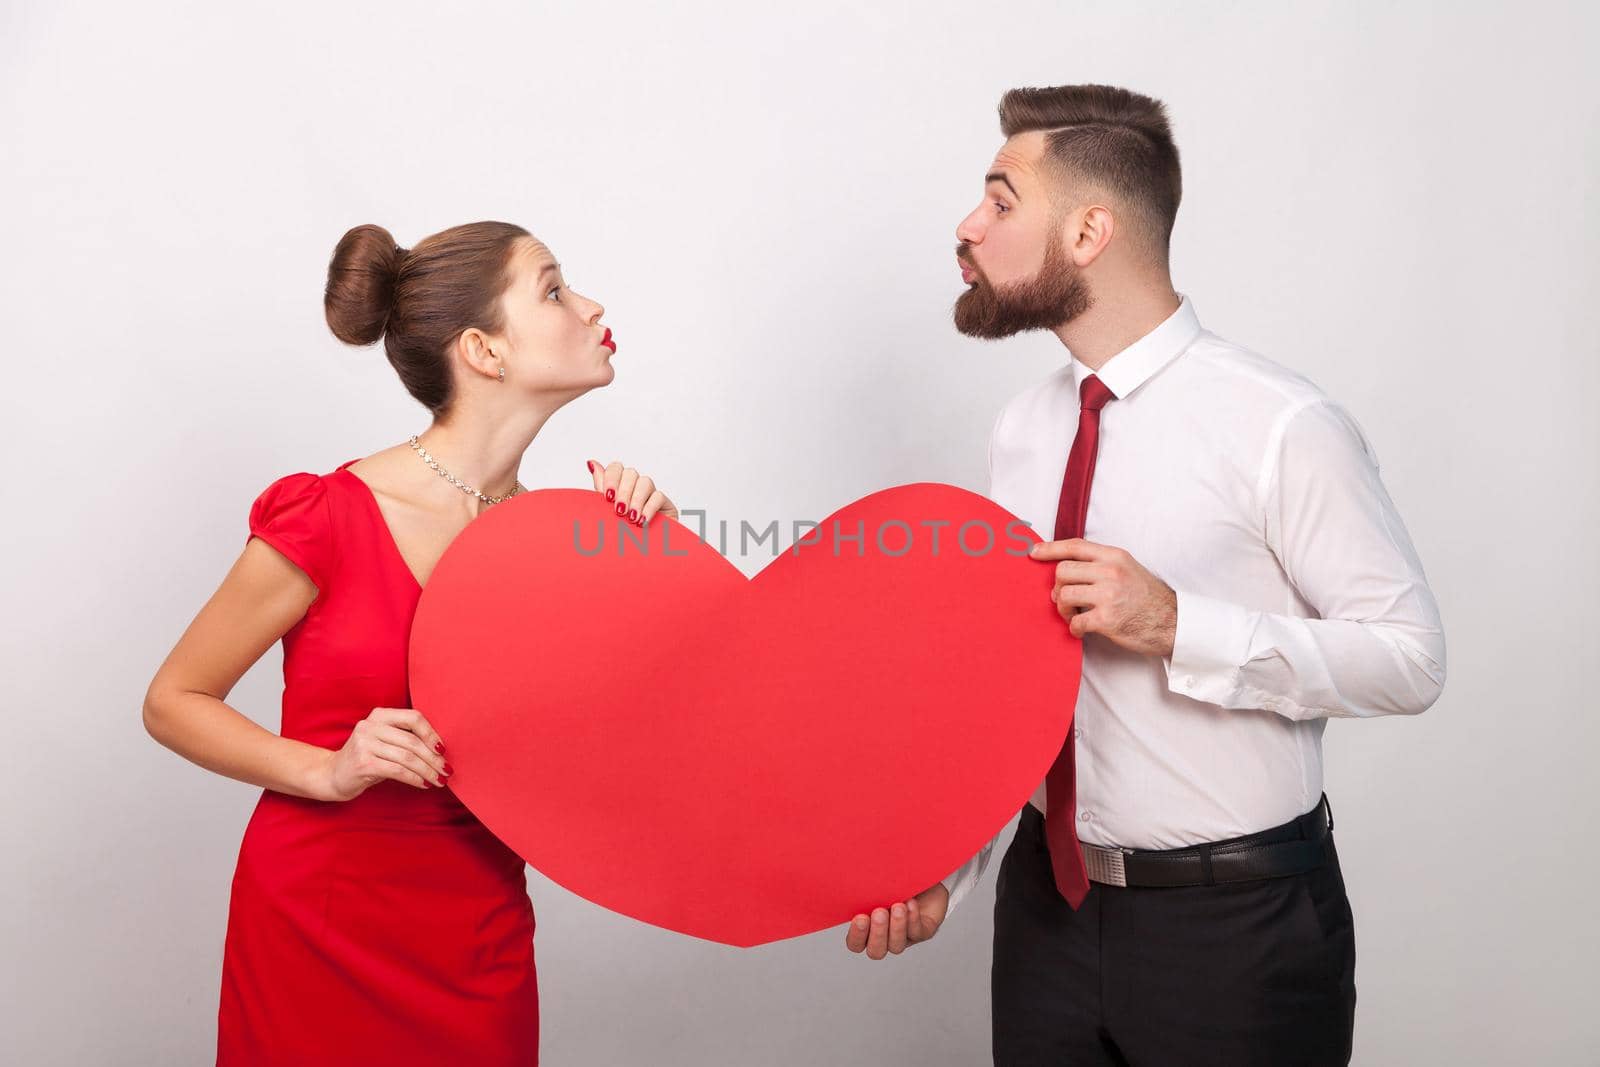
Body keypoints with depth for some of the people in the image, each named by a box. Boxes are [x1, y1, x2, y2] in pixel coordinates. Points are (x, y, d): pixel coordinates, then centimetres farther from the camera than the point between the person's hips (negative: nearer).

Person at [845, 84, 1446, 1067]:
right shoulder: (1021, 431, 4)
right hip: (1046, 903, 5)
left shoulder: (1282, 427, -15)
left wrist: (1175, 624, -24)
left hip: (1239, 923, -5)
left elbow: (1410, 657, -14)